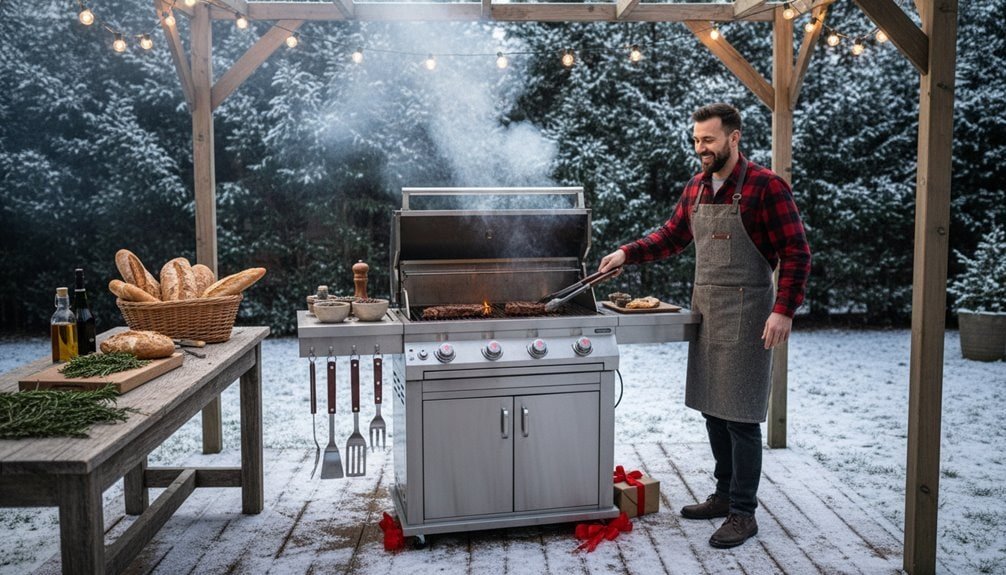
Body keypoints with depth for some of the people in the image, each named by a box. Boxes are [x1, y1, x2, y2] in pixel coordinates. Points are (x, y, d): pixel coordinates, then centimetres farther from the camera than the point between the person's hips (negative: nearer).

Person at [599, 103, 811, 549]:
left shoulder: (766, 186, -11)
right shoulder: (696, 188, 10)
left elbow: (796, 253, -12)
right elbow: (672, 236, 20)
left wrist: (783, 310, -20)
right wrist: (627, 253, 6)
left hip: (744, 313, -7)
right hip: (704, 309, 7)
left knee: (740, 417, -3)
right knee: (711, 409, 14)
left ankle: (743, 513, 8)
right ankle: (724, 495, 29)